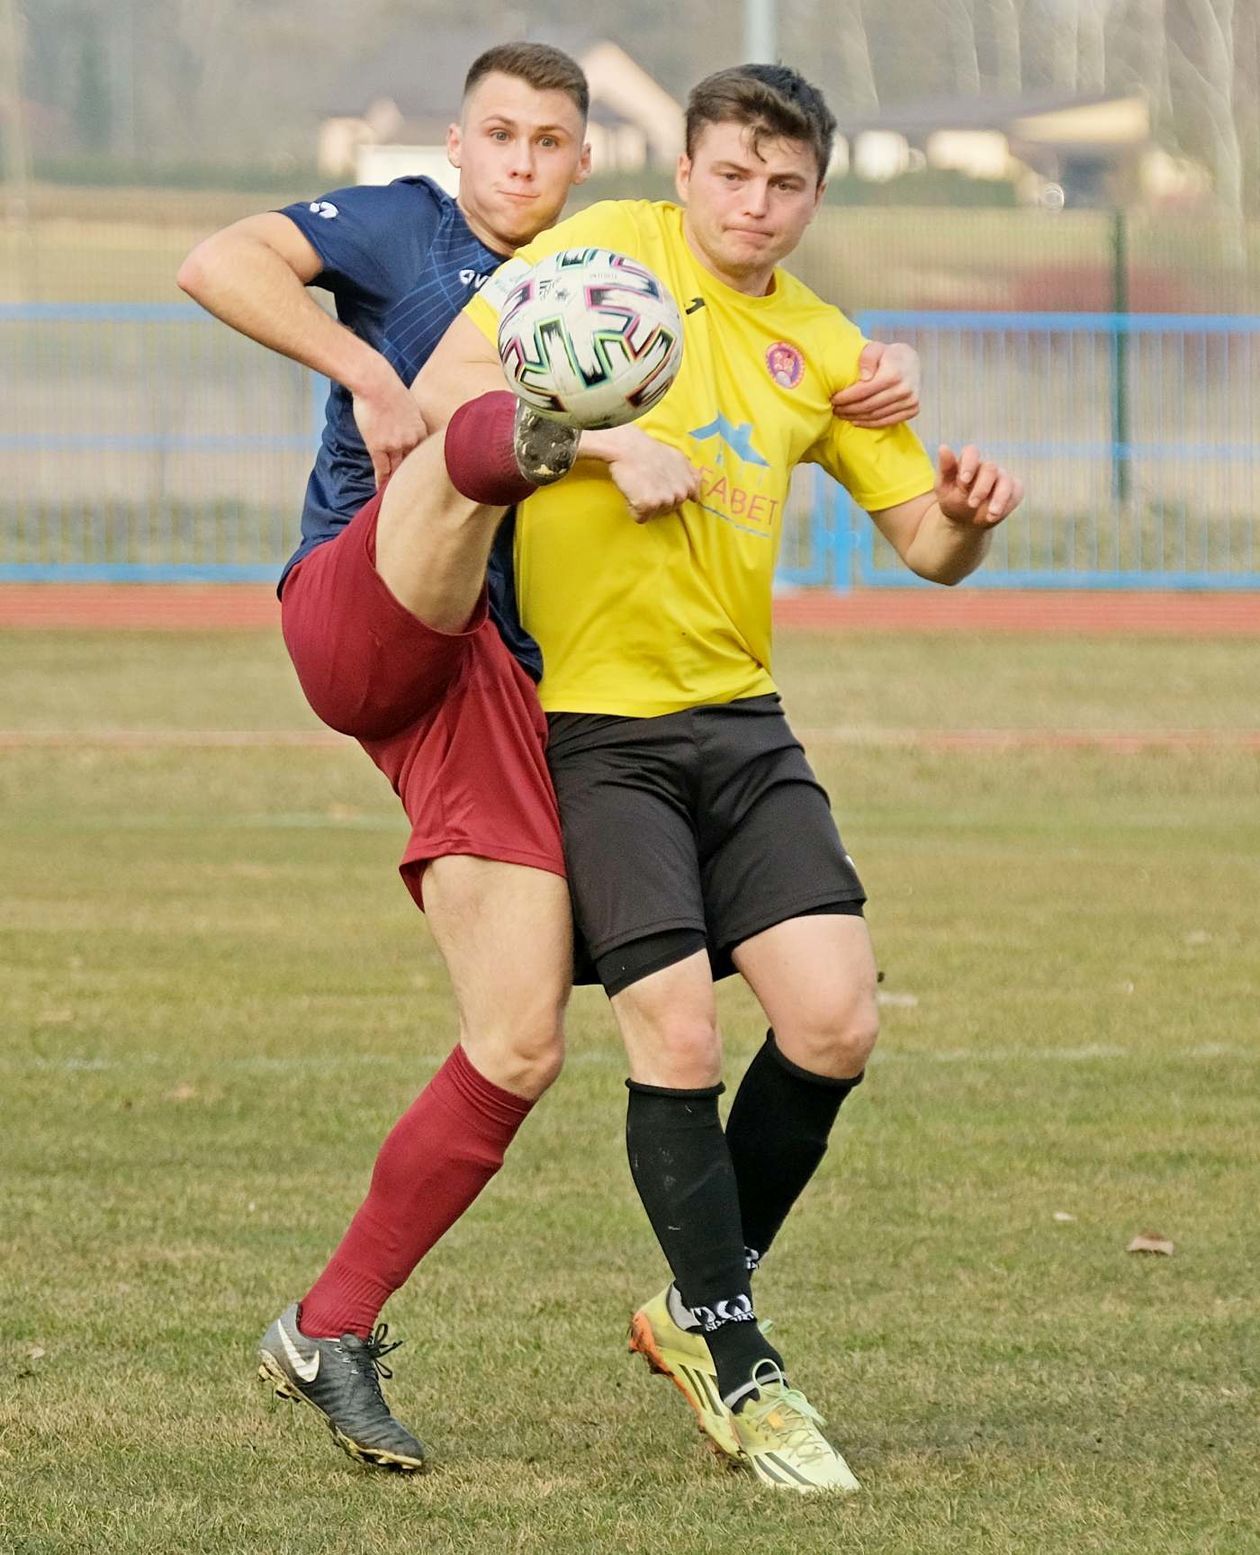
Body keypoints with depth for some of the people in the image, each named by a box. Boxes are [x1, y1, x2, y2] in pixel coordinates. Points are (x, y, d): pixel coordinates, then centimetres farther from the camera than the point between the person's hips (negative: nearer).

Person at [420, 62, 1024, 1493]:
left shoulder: (819, 349, 11)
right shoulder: (606, 248, -4)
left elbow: (924, 544, 13)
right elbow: (442, 391, -10)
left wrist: (967, 515, -10)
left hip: (739, 721, 5)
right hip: (592, 726, -5)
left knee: (835, 1021, -7)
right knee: (678, 1039, -12)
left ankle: (696, 1309, 16)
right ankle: (735, 1367, 4)